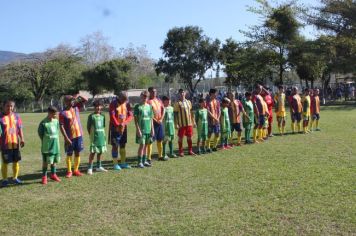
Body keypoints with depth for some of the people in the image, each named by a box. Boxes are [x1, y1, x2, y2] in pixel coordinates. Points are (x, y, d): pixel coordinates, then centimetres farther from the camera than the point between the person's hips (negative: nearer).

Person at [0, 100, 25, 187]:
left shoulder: (16, 116, 6)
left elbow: (20, 128, 11)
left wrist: (22, 139, 3)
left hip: (15, 143, 4)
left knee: (16, 161, 11)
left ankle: (15, 178, 25)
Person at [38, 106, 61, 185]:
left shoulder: (56, 121, 4)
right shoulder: (43, 123, -14)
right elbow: (40, 132, -6)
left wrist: (56, 139, 10)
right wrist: (45, 141, -2)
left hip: (55, 144, 6)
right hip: (47, 146, -6)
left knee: (54, 160, 13)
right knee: (46, 161, 0)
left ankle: (53, 174, 27)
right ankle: (44, 177, 10)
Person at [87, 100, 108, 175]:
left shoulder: (102, 116, 8)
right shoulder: (91, 116, -7)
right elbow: (88, 126, -5)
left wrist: (103, 134, 8)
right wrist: (91, 134, -5)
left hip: (102, 136, 5)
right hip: (94, 137, -5)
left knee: (100, 151, 11)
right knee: (93, 152, -4)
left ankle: (99, 167, 23)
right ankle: (90, 168, 2)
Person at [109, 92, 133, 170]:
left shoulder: (127, 104, 3)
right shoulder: (113, 104, -9)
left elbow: (131, 115, -2)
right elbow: (112, 117, -16)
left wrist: (124, 123, -16)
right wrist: (118, 125, -25)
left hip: (124, 127, 5)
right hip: (115, 128, -5)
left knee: (123, 145, 11)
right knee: (115, 146, -1)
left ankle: (123, 163, 21)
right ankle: (115, 164, 6)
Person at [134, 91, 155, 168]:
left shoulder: (149, 106, 10)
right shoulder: (138, 107, -5)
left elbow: (151, 118, 14)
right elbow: (136, 119, -7)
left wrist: (152, 129, 10)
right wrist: (138, 129, -14)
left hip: (148, 129, 5)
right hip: (141, 130, -5)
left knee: (146, 145, 11)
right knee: (142, 145, -7)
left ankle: (144, 161, 20)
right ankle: (139, 162, 1)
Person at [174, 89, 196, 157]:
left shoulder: (188, 102, 11)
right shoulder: (177, 103, -4)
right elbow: (175, 114, -6)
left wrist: (193, 121, 13)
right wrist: (176, 124, -12)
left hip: (189, 123, 5)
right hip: (181, 124, -4)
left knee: (189, 137, 10)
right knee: (180, 137, 2)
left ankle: (190, 150, 21)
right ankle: (181, 152, 11)